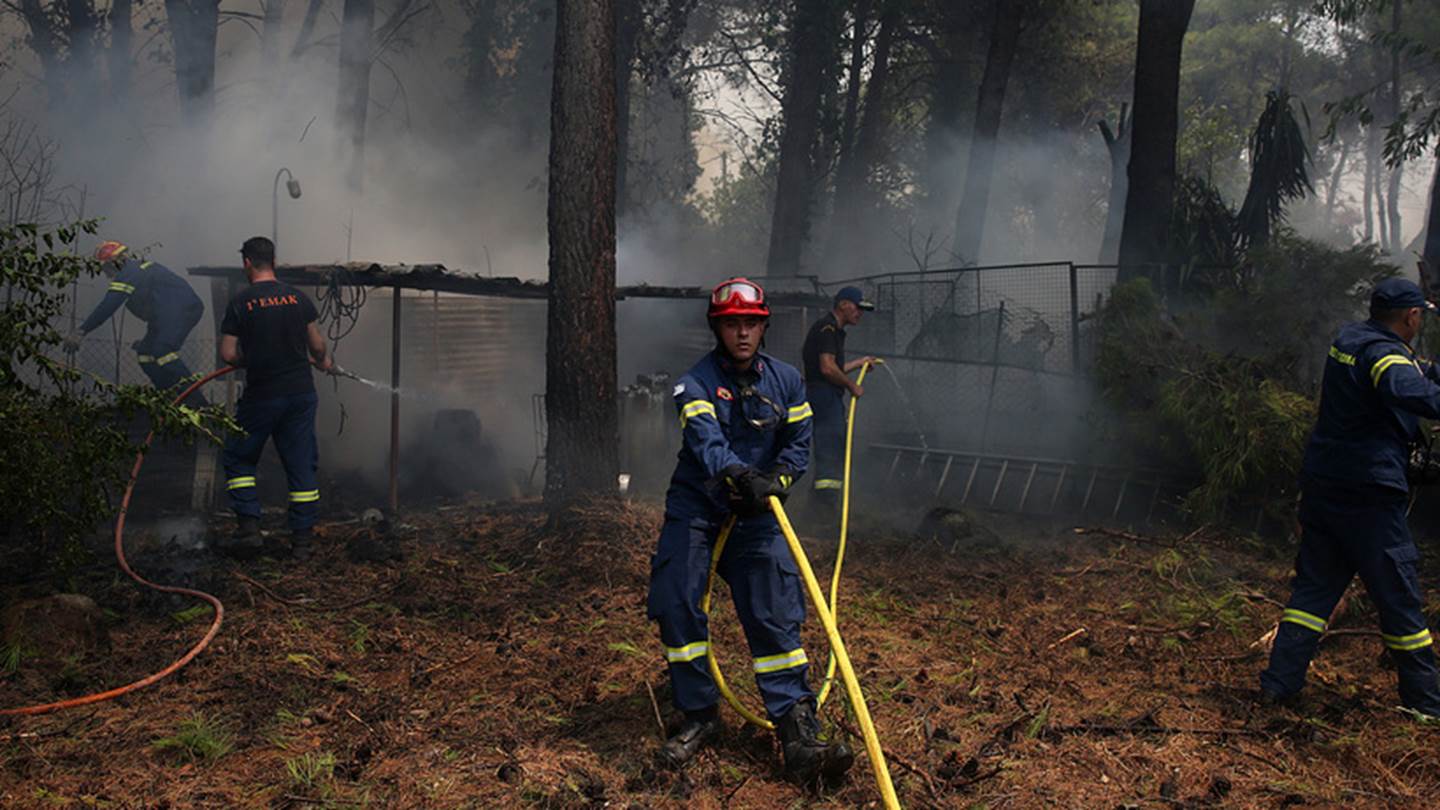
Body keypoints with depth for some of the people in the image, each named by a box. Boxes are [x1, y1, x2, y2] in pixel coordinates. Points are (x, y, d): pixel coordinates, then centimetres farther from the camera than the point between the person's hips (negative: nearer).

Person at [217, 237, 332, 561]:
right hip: (301, 393, 3)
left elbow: (228, 354, -8)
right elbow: (317, 346, 8)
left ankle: (249, 529, 4)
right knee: (302, 464, 9)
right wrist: (323, 362, 30)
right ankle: (302, 540, 10)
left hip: (261, 397, -3)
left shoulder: (240, 302, -7)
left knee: (239, 460, 14)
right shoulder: (298, 297, 2)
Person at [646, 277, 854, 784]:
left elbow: (798, 444, 4)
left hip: (756, 513, 2)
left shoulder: (786, 381, 3)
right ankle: (700, 717, 6)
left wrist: (775, 481, -18)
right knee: (676, 604, -12)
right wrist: (740, 476, -49)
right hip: (695, 508, -1)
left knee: (776, 617, -8)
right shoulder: (695, 383, -10)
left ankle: (799, 737, -12)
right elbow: (706, 440, -28)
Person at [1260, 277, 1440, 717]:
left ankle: (1279, 682, 6)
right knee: (1400, 598, 4)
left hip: (1322, 486, 8)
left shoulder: (1347, 339, 10)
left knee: (1315, 586, 11)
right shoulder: (1386, 355, -15)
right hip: (1368, 493, -8)